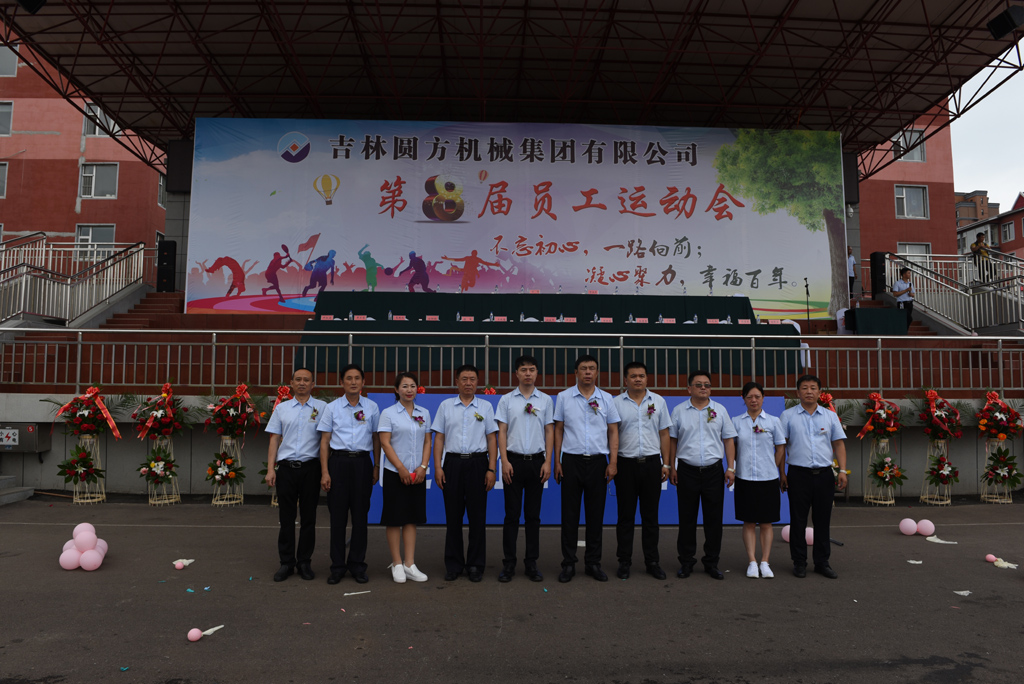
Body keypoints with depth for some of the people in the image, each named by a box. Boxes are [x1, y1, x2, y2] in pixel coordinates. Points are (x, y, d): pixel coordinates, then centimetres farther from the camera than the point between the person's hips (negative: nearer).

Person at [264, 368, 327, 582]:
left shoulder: (322, 408, 4)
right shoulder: (281, 408, 10)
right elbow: (274, 440, 9)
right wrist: (270, 468, 1)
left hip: (310, 467, -1)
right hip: (286, 467, 2)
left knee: (308, 518, 6)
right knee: (286, 518, 6)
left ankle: (304, 562, 17)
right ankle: (286, 563, 15)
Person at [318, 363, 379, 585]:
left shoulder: (372, 407, 6)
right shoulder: (332, 407, 5)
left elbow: (376, 438, 10)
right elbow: (325, 441, 3)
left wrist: (376, 467, 5)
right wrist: (325, 472, -3)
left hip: (362, 462, 1)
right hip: (339, 461, 0)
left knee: (360, 514, 5)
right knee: (337, 515, 3)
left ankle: (358, 564, 17)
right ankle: (337, 566, 13)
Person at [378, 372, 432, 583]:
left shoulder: (424, 413, 8)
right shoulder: (388, 413, -3)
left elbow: (427, 442, 8)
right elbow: (385, 443, -8)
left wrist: (423, 467, -5)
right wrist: (401, 468, -14)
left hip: (417, 474, 4)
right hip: (395, 473, -4)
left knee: (412, 518, 7)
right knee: (394, 519, 2)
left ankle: (409, 564, 13)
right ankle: (396, 563, 13)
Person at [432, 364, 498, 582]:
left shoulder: (485, 407, 7)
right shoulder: (446, 406, 9)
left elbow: (492, 439, 4)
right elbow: (439, 438, 6)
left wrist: (492, 469, -4)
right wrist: (437, 467, -2)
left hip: (477, 463, 0)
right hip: (452, 462, 1)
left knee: (477, 516, 2)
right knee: (453, 515, 5)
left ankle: (475, 565, 14)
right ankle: (453, 564, 17)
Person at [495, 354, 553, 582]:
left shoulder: (545, 400, 6)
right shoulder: (506, 400, 2)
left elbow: (549, 432, 6)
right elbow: (502, 432, 0)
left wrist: (547, 462, -2)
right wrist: (505, 461, -8)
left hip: (537, 461, 1)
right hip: (514, 461, -1)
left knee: (533, 515, 8)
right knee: (512, 514, 2)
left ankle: (531, 563, 18)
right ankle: (508, 564, 11)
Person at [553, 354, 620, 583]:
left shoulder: (606, 399, 5)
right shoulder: (564, 397, 2)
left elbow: (613, 431, 6)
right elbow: (558, 430, 4)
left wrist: (613, 462, -2)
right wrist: (556, 461, -1)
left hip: (598, 461, 1)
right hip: (571, 461, -1)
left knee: (596, 514, 8)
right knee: (570, 514, 4)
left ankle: (593, 563, 20)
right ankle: (568, 564, 14)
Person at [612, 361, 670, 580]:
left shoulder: (658, 401, 7)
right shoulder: (616, 403, 1)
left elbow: (664, 434, 9)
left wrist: (666, 464, 5)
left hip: (651, 463, 1)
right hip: (626, 464, -1)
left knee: (651, 515, 8)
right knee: (626, 515, 5)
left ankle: (652, 562, 18)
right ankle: (624, 562, 15)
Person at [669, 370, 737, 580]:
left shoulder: (720, 410, 7)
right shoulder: (679, 411, 4)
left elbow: (728, 440, 7)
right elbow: (672, 440, 6)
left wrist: (731, 468, 1)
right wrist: (671, 467, 1)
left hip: (714, 470, 1)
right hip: (687, 470, -1)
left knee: (714, 519, 5)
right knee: (687, 518, 5)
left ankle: (711, 562, 18)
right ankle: (686, 561, 16)